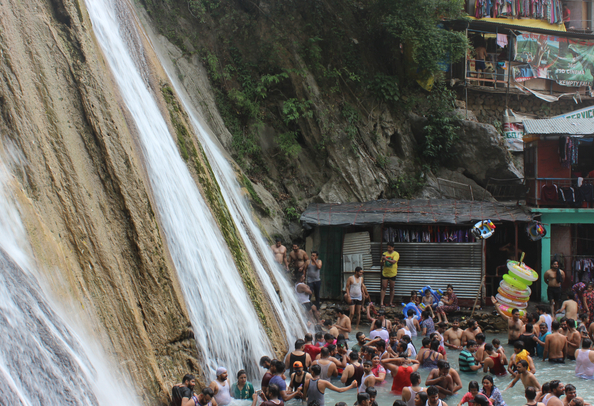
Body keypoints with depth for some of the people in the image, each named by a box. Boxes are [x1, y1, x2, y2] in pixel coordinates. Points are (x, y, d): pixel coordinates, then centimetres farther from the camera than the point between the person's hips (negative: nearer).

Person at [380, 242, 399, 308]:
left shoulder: (396, 254, -4)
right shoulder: (384, 254, 4)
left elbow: (393, 261, -21)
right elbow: (382, 264, 6)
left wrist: (386, 259, -34)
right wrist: (383, 260, -16)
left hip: (392, 273, -1)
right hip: (385, 273, 1)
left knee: (392, 288, 6)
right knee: (383, 287, -4)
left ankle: (391, 303, 16)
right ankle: (381, 303, -7)